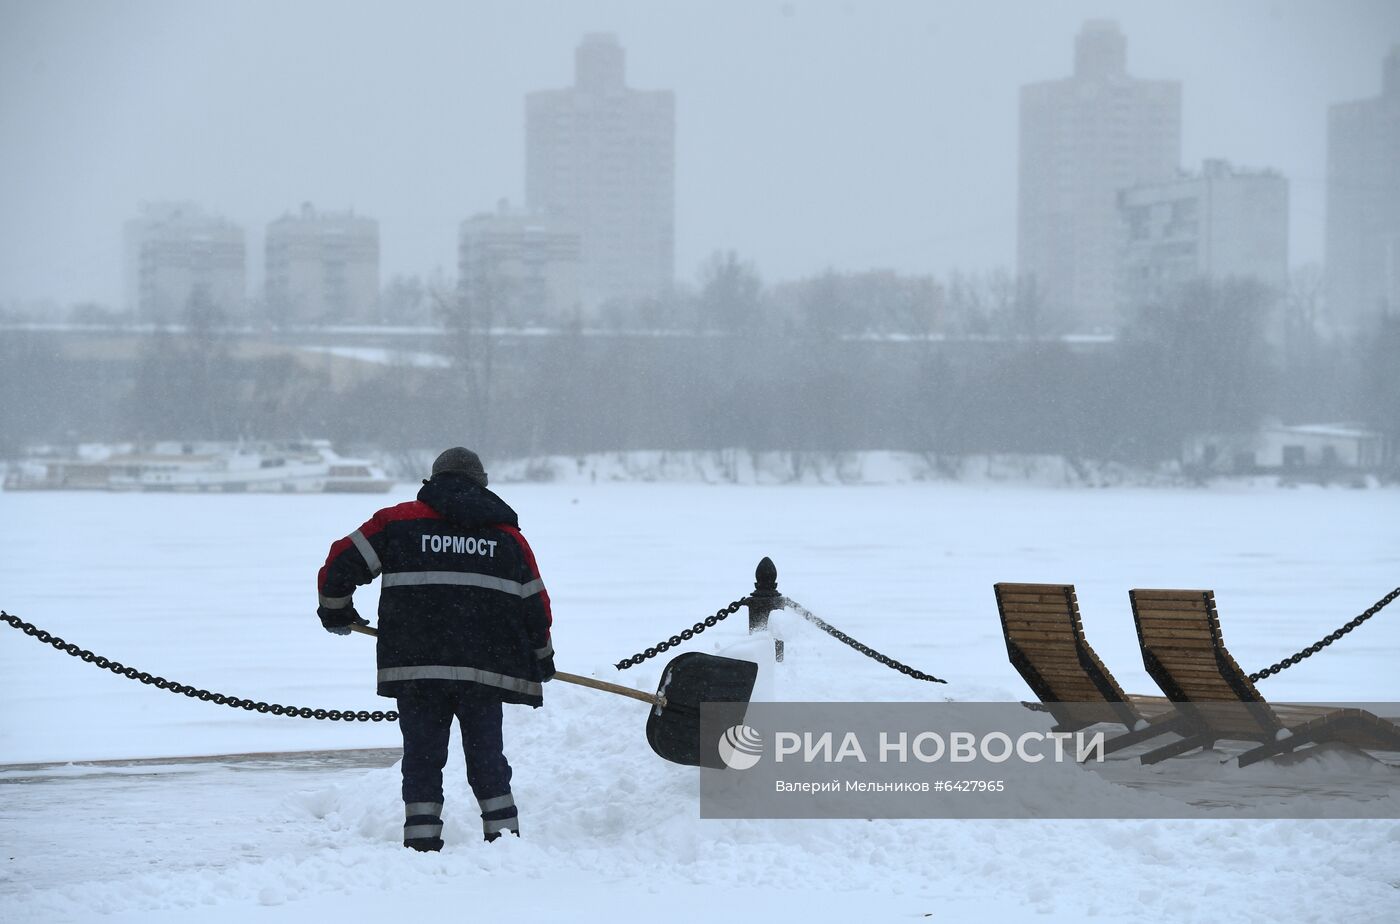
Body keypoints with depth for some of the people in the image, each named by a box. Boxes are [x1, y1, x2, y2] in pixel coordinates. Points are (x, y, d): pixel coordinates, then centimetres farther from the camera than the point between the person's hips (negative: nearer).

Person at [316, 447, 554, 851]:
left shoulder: (396, 522, 6)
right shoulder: (507, 534, 13)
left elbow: (342, 563, 3)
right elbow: (534, 602, 15)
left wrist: (335, 612, 20)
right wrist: (542, 657, 29)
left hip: (415, 666, -1)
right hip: (486, 667, 1)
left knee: (422, 758, 5)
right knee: (487, 758, 10)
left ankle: (422, 843, 0)